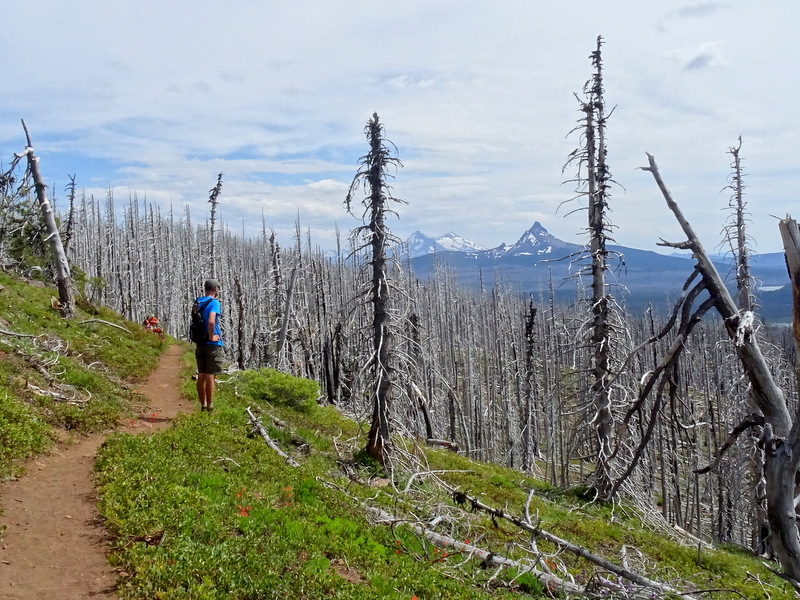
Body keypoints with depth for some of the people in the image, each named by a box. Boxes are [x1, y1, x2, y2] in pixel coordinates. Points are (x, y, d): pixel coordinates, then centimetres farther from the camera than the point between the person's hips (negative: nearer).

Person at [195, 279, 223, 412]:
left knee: (201, 376, 11)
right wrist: (211, 337, -15)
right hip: (212, 345, -7)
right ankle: (210, 407, 1)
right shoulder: (214, 302, -13)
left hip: (200, 344, 7)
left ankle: (203, 405, 18)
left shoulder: (198, 302, 10)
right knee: (211, 377, -2)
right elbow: (211, 321, -28)